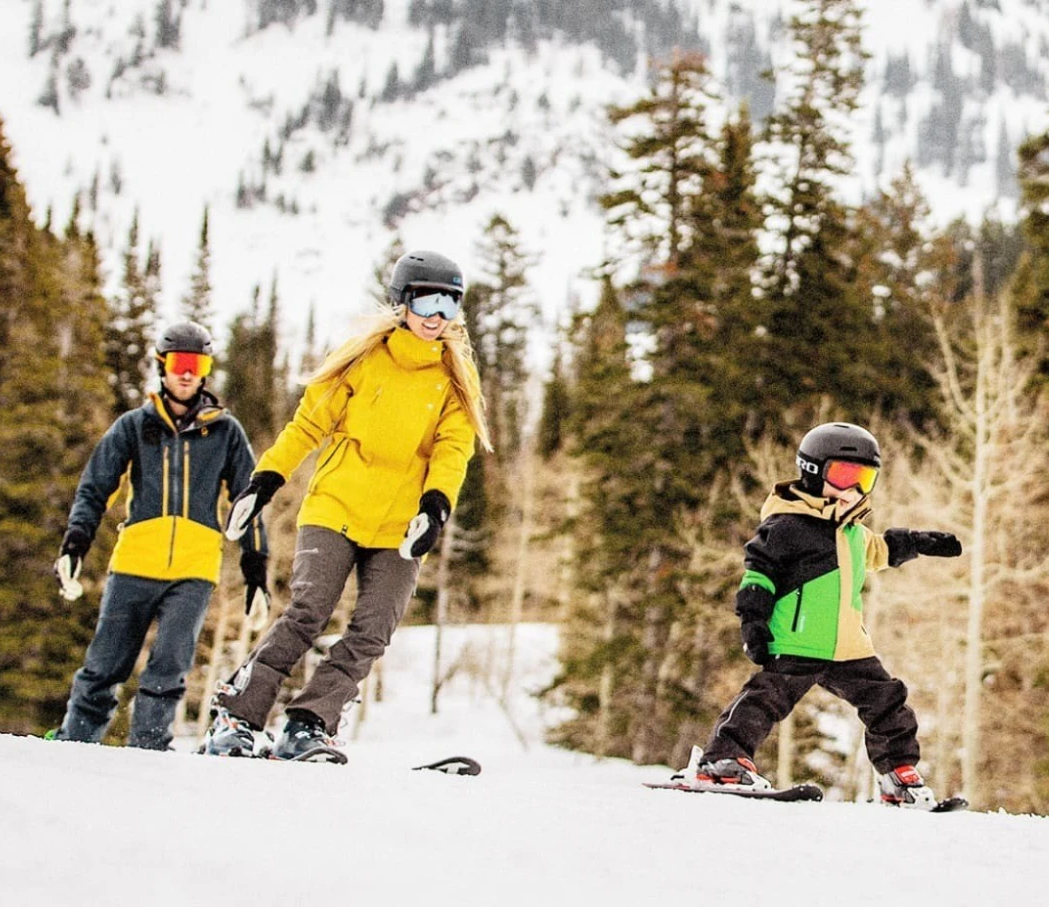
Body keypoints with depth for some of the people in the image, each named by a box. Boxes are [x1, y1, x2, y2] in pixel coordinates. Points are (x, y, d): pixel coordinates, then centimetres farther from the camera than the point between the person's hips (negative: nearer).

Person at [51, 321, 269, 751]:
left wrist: (256, 568, 10)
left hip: (194, 570, 0)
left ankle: (146, 748, -5)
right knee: (104, 666, 0)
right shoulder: (134, 425, 13)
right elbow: (94, 489, 10)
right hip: (134, 565, 1)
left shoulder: (225, 431, 13)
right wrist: (75, 543, -5)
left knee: (168, 669, -13)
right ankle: (73, 742, 10)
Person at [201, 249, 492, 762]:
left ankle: (307, 727, -5)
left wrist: (436, 504, -19)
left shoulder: (456, 376, 8)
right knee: (307, 614, -15)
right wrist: (265, 481, 0)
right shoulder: (365, 357, 3)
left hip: (399, 529, 2)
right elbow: (310, 422, 7)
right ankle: (235, 718, -8)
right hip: (334, 509, -2)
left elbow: (454, 448, -1)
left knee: (371, 633, -10)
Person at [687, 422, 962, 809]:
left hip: (849, 647, 8)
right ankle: (720, 759, -11)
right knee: (768, 698, -16)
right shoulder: (786, 525, -6)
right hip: (795, 646, -8)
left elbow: (878, 549, 42)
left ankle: (900, 776, 20)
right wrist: (753, 618, -16)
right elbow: (758, 568, -7)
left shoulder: (853, 530, 20)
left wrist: (921, 543, 38)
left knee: (888, 704, 9)